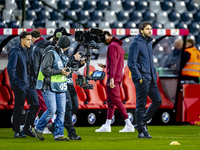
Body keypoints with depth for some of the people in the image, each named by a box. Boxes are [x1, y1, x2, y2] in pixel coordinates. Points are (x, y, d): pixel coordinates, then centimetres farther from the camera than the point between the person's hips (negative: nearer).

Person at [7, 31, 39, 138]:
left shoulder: (29, 51, 14)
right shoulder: (16, 52, -10)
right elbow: (11, 69, -13)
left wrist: (33, 80, 14)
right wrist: (15, 83, -16)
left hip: (30, 84, 7)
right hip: (20, 85, -7)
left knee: (35, 104, 2)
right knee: (19, 108, -1)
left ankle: (27, 128, 12)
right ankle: (17, 131, 7)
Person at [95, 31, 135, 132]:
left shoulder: (112, 46, -11)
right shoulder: (119, 47, 20)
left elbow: (114, 62, -20)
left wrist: (111, 78, -24)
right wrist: (105, 66, 25)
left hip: (113, 77, -10)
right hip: (119, 76, 10)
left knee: (116, 101, -11)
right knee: (111, 101, 13)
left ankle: (129, 125, -15)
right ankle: (107, 126, 17)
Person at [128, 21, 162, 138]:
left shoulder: (149, 42, 16)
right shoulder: (136, 43, -10)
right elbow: (131, 63, -14)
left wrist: (154, 73, 16)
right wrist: (139, 77, -18)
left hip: (151, 78, 9)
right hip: (142, 78, -9)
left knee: (157, 100, 7)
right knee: (141, 104, -4)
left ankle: (141, 123, 18)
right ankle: (142, 131, 1)